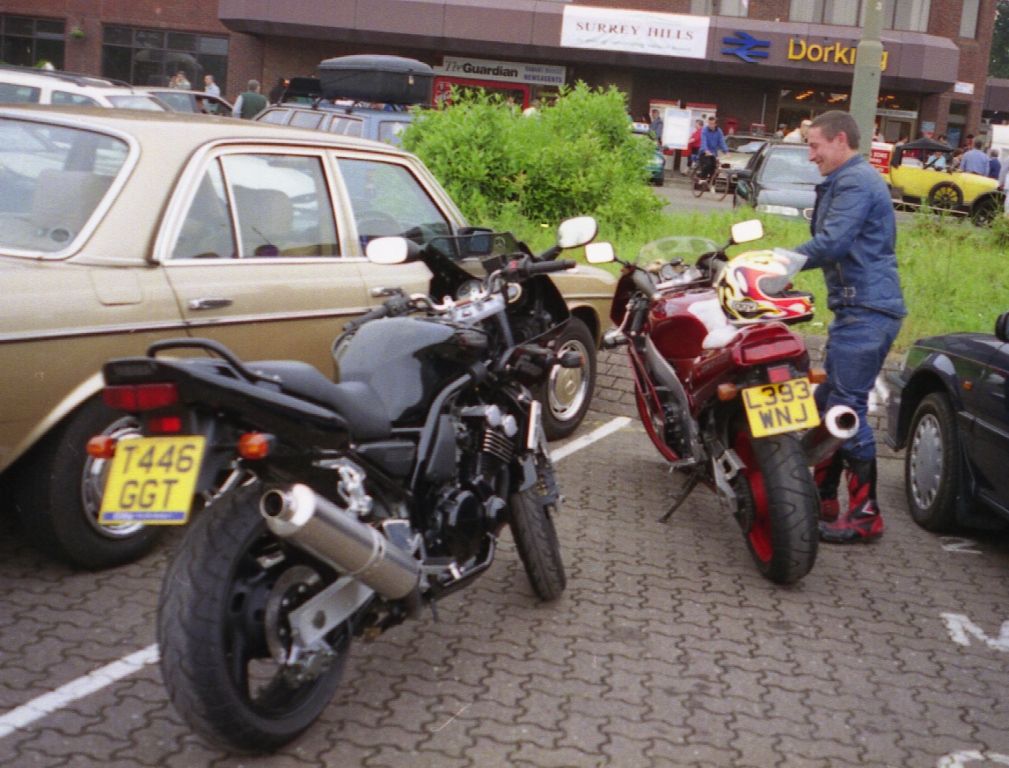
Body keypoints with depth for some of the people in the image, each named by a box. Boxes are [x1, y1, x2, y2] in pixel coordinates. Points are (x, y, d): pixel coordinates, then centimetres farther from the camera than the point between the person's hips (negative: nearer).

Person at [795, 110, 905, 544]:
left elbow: (832, 243, -22)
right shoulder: (849, 181, 23)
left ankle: (865, 515, -4)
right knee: (829, 404, 14)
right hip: (857, 311, 11)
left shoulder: (855, 182, -11)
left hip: (865, 312, -11)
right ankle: (823, 500, 23)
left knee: (848, 410, -10)